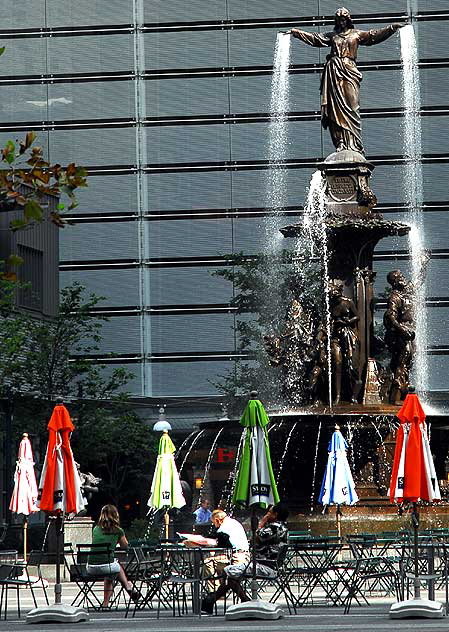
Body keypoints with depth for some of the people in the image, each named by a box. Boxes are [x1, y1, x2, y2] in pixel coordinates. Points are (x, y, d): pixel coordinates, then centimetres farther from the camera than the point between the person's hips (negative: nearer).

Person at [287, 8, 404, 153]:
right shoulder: (332, 36, 19)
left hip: (349, 71, -2)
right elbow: (313, 38, 20)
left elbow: (374, 35, 10)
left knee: (351, 106, -10)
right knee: (335, 107, -7)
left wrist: (392, 28, 1)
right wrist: (295, 32, 17)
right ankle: (340, 143, -8)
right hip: (334, 72, 2)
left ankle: (353, 144, -12)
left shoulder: (356, 34, 15)